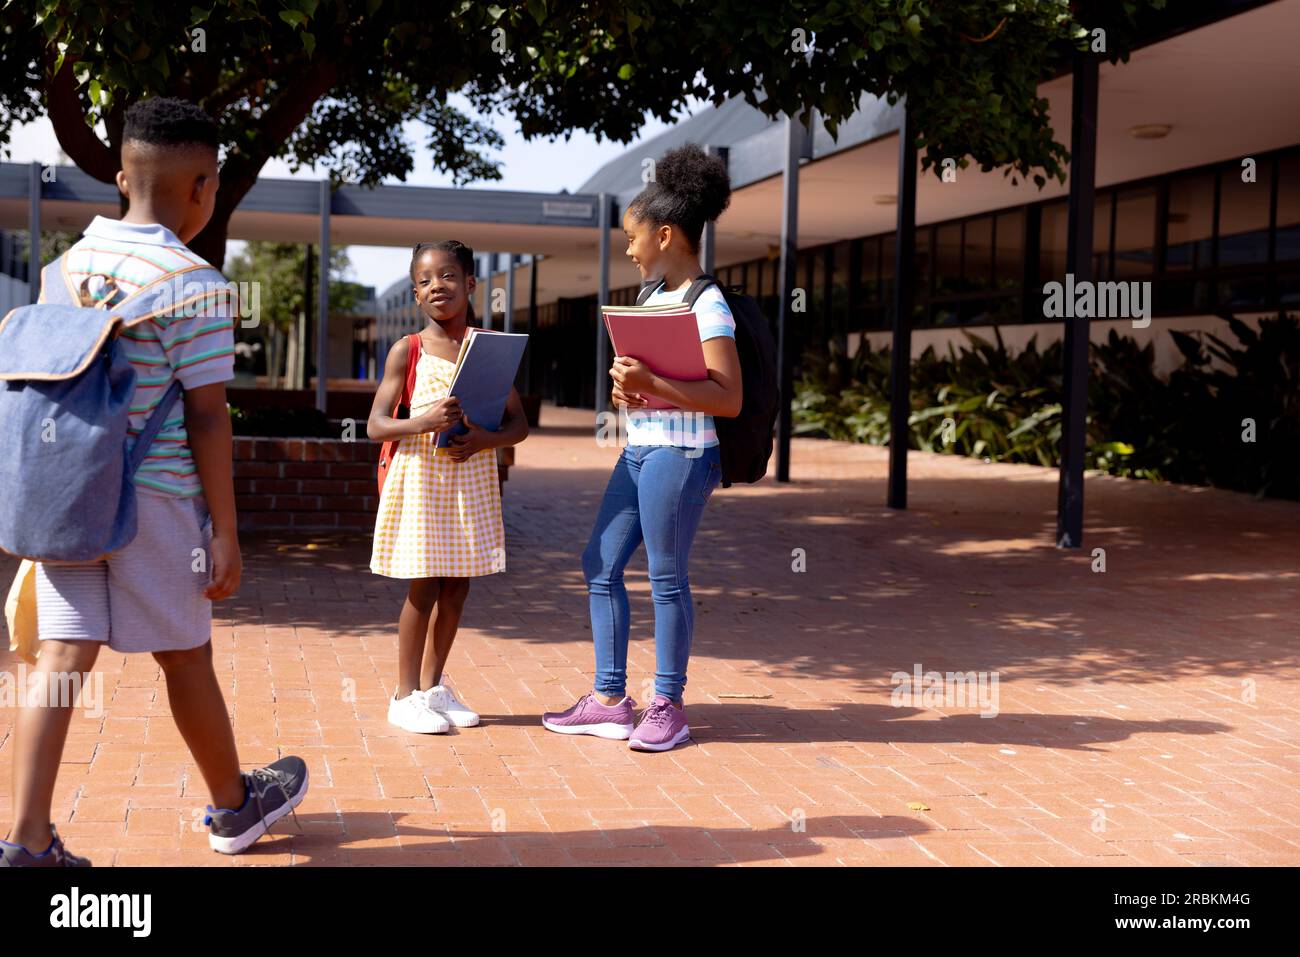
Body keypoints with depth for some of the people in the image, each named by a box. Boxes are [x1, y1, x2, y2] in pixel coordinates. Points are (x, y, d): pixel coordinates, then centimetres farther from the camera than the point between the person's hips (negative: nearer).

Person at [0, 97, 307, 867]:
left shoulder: (70, 262, 8)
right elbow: (206, 419, -13)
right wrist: (226, 533, -8)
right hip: (152, 496, -5)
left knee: (62, 659, 5)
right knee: (186, 658, 10)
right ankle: (234, 805, 30)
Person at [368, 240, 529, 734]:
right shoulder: (408, 350, -2)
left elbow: (519, 424, 4)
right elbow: (376, 425, -7)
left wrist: (484, 439, -17)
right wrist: (423, 422, -25)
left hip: (472, 476, 3)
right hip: (420, 476, -3)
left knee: (456, 586, 9)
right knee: (424, 586, -2)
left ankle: (433, 686, 25)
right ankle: (406, 695, 11)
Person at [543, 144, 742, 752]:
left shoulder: (707, 306, -13)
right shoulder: (654, 295, 14)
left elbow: (728, 399, -18)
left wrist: (652, 384, -24)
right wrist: (625, 388, 1)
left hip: (680, 456, -9)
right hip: (637, 450, 9)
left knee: (666, 578, 0)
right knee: (599, 566, 10)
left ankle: (668, 706, 14)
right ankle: (610, 700, 19)